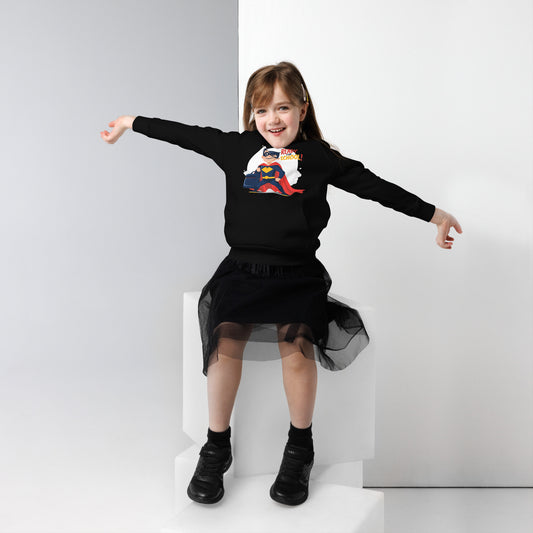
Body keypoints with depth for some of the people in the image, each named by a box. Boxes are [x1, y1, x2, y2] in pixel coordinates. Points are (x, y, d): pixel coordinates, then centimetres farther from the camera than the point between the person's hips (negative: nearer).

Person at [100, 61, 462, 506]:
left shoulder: (319, 157, 9)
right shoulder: (236, 147, 12)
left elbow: (375, 186, 12)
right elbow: (183, 134, 21)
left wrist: (434, 214, 14)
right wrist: (130, 122, 28)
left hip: (297, 274, -1)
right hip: (241, 268, 1)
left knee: (296, 339, -26)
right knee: (227, 336, -24)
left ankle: (300, 448, -5)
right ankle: (217, 447, -5)